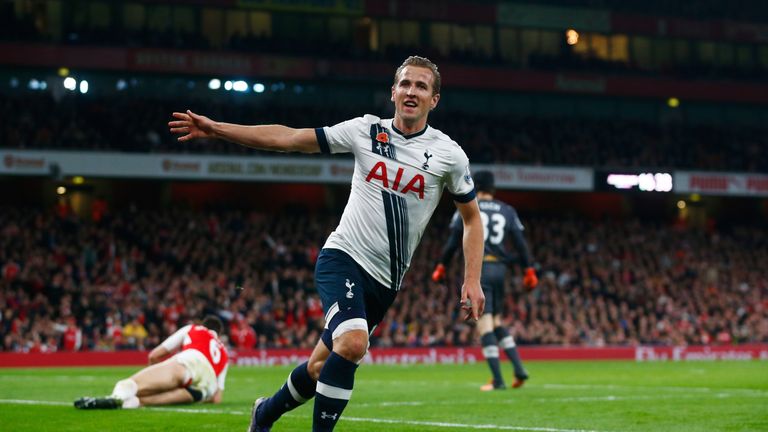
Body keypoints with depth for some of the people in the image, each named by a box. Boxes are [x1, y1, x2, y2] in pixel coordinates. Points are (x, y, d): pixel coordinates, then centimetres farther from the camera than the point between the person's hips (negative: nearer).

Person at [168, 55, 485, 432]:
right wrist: (215, 129, -3)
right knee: (353, 343, -30)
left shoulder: (448, 154, -3)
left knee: (322, 367, 8)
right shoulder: (367, 130, -2)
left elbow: (472, 218, 8)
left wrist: (472, 281, -2)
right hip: (343, 258, -2)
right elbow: (287, 138, 1)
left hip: (384, 281, 2)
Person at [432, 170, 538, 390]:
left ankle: (498, 380, -12)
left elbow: (453, 241, 1)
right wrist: (529, 270, 11)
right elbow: (520, 243, 7)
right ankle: (519, 368, 4)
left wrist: (441, 265, 10)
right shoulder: (507, 211, 12)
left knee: (485, 323, -6)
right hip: (499, 268, 4)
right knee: (496, 321, 19)